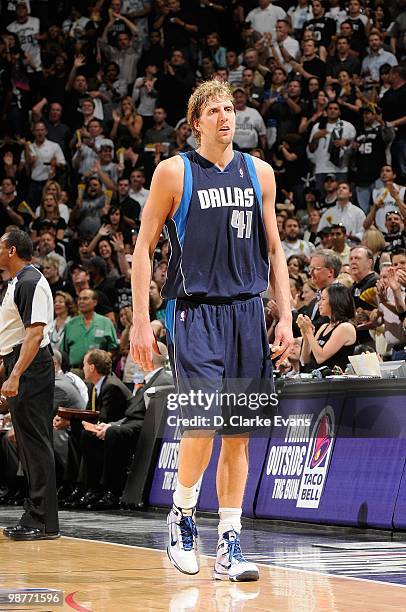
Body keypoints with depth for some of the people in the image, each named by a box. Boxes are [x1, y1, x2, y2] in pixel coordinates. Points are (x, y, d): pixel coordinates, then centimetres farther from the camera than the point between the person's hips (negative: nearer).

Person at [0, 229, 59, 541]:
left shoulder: (31, 282, -14)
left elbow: (35, 333, -22)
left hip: (30, 369, -11)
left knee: (36, 443, -9)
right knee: (30, 444, 12)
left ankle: (43, 522, -9)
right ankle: (36, 517, 16)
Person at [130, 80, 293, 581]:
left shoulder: (259, 173, 11)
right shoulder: (174, 172, 0)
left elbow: (274, 251, 16)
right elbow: (143, 248, 1)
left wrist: (285, 318, 8)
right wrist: (140, 323, -6)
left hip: (247, 313, 4)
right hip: (194, 310, -4)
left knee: (238, 435, 4)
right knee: (204, 423, -18)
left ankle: (229, 546, 10)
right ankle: (181, 514, 7)